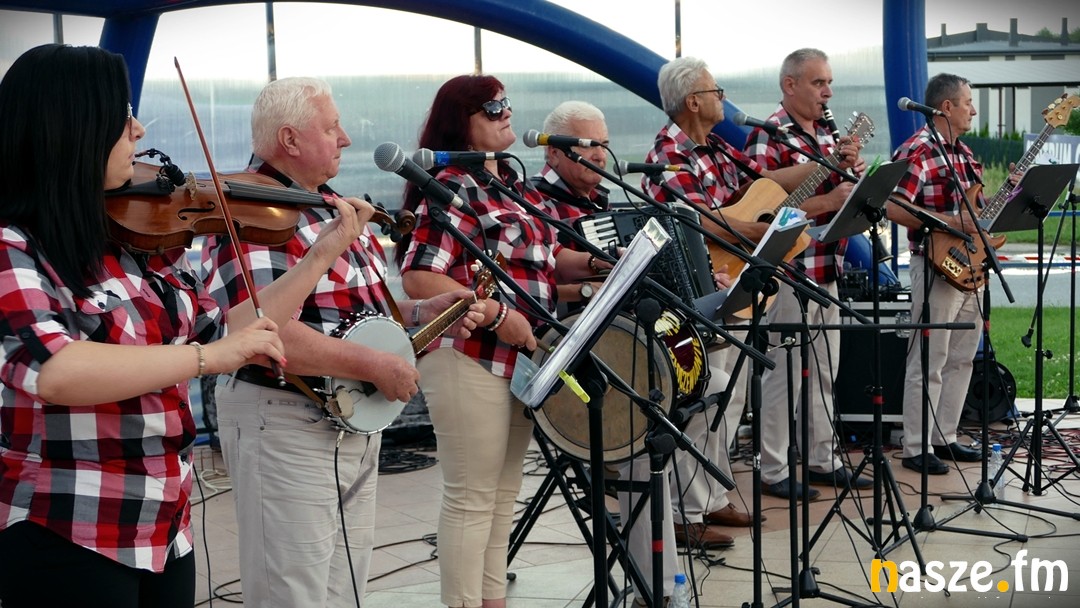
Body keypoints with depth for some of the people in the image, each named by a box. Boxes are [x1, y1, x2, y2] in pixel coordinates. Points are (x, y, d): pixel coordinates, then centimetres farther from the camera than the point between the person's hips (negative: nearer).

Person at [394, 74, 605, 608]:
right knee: (471, 498, -2)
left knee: (503, 493, 16)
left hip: (520, 359, 9)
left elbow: (538, 261, 22)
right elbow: (417, 278, -22)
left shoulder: (511, 184, 14)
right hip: (468, 359, -9)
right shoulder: (453, 189, -14)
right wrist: (497, 314, -25)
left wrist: (593, 263, 5)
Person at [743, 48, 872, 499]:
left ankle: (822, 460, 24)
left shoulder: (826, 134, 14)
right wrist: (829, 201, -22)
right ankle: (773, 471, 5)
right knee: (784, 372, -3)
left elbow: (845, 192, 20)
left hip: (827, 270, 9)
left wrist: (852, 168, -2)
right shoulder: (770, 138, -11)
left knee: (825, 372, 14)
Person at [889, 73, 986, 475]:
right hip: (937, 268, -9)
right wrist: (951, 222, -23)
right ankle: (916, 449, 2)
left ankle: (944, 438, 24)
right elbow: (895, 208, -23)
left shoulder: (963, 152, 16)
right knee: (928, 363, -4)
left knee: (961, 358, 14)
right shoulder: (918, 152, -13)